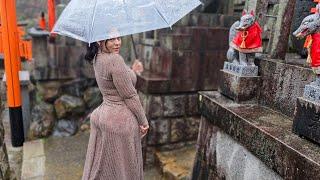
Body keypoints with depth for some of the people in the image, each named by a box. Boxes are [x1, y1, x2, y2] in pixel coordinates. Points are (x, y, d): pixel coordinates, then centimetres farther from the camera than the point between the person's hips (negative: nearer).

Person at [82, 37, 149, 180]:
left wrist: (132, 72, 12)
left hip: (101, 114, 9)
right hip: (120, 120, -8)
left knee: (100, 168, 21)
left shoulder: (97, 59, 7)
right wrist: (143, 121, -8)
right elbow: (129, 96, -17)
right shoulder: (115, 59, -20)